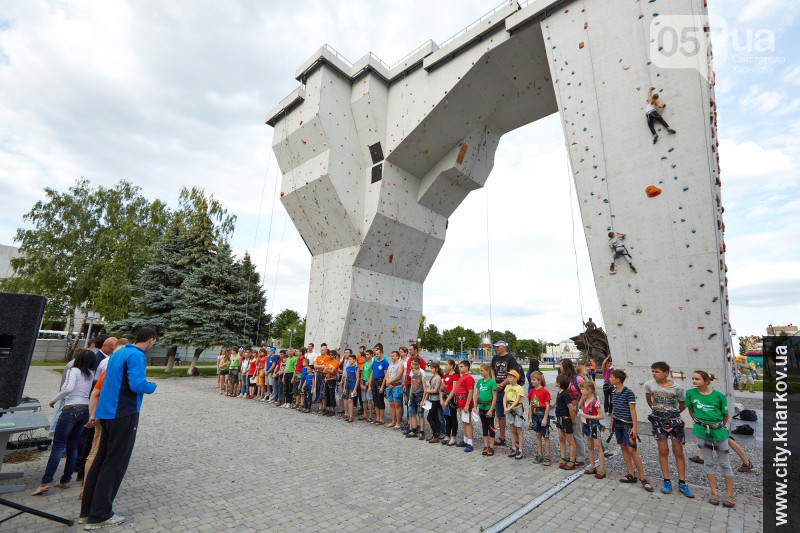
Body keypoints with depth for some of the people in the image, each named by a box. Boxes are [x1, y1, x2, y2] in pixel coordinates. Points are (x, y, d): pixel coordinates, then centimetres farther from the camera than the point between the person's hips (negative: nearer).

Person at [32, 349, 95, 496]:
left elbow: (68, 388, -19)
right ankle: (65, 480, 17)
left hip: (71, 409, -5)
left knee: (58, 446, -1)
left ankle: (46, 482, -3)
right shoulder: (92, 374, 10)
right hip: (86, 410, 5)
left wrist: (54, 400, -6)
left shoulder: (74, 370, -5)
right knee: (73, 447, 13)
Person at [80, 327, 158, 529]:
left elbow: (110, 381, 20)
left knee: (101, 460, 17)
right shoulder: (137, 355, -18)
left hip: (108, 412, 9)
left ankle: (88, 508, 27)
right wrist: (152, 387, -7)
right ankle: (100, 515, 10)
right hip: (124, 415, -9)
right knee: (114, 464, 2)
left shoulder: (118, 353, 12)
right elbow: (137, 384, -26)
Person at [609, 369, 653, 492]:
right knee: (623, 447, 9)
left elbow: (633, 410, -13)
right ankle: (631, 475, 18)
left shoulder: (628, 393, -14)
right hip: (618, 424, 7)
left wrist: (635, 426, -16)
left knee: (632, 449, -7)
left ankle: (643, 478, 4)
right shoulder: (613, 392, 6)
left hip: (627, 424, -7)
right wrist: (612, 423, 16)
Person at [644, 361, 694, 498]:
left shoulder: (677, 388, -15)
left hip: (674, 420, -1)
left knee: (678, 452, 6)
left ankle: (682, 484, 16)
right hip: (658, 420, 1)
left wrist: (673, 414, 11)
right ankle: (667, 481, 15)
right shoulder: (649, 385, -10)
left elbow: (683, 405, 2)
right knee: (663, 451, 6)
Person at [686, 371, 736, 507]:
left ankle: (730, 494, 23)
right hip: (702, 432, 2)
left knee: (724, 463, 9)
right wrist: (699, 422, 5)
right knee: (709, 462, 11)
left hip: (719, 432, -1)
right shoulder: (690, 393, -7)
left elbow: (726, 415, 2)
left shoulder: (719, 396, -11)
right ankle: (714, 492, 22)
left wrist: (719, 426, 4)